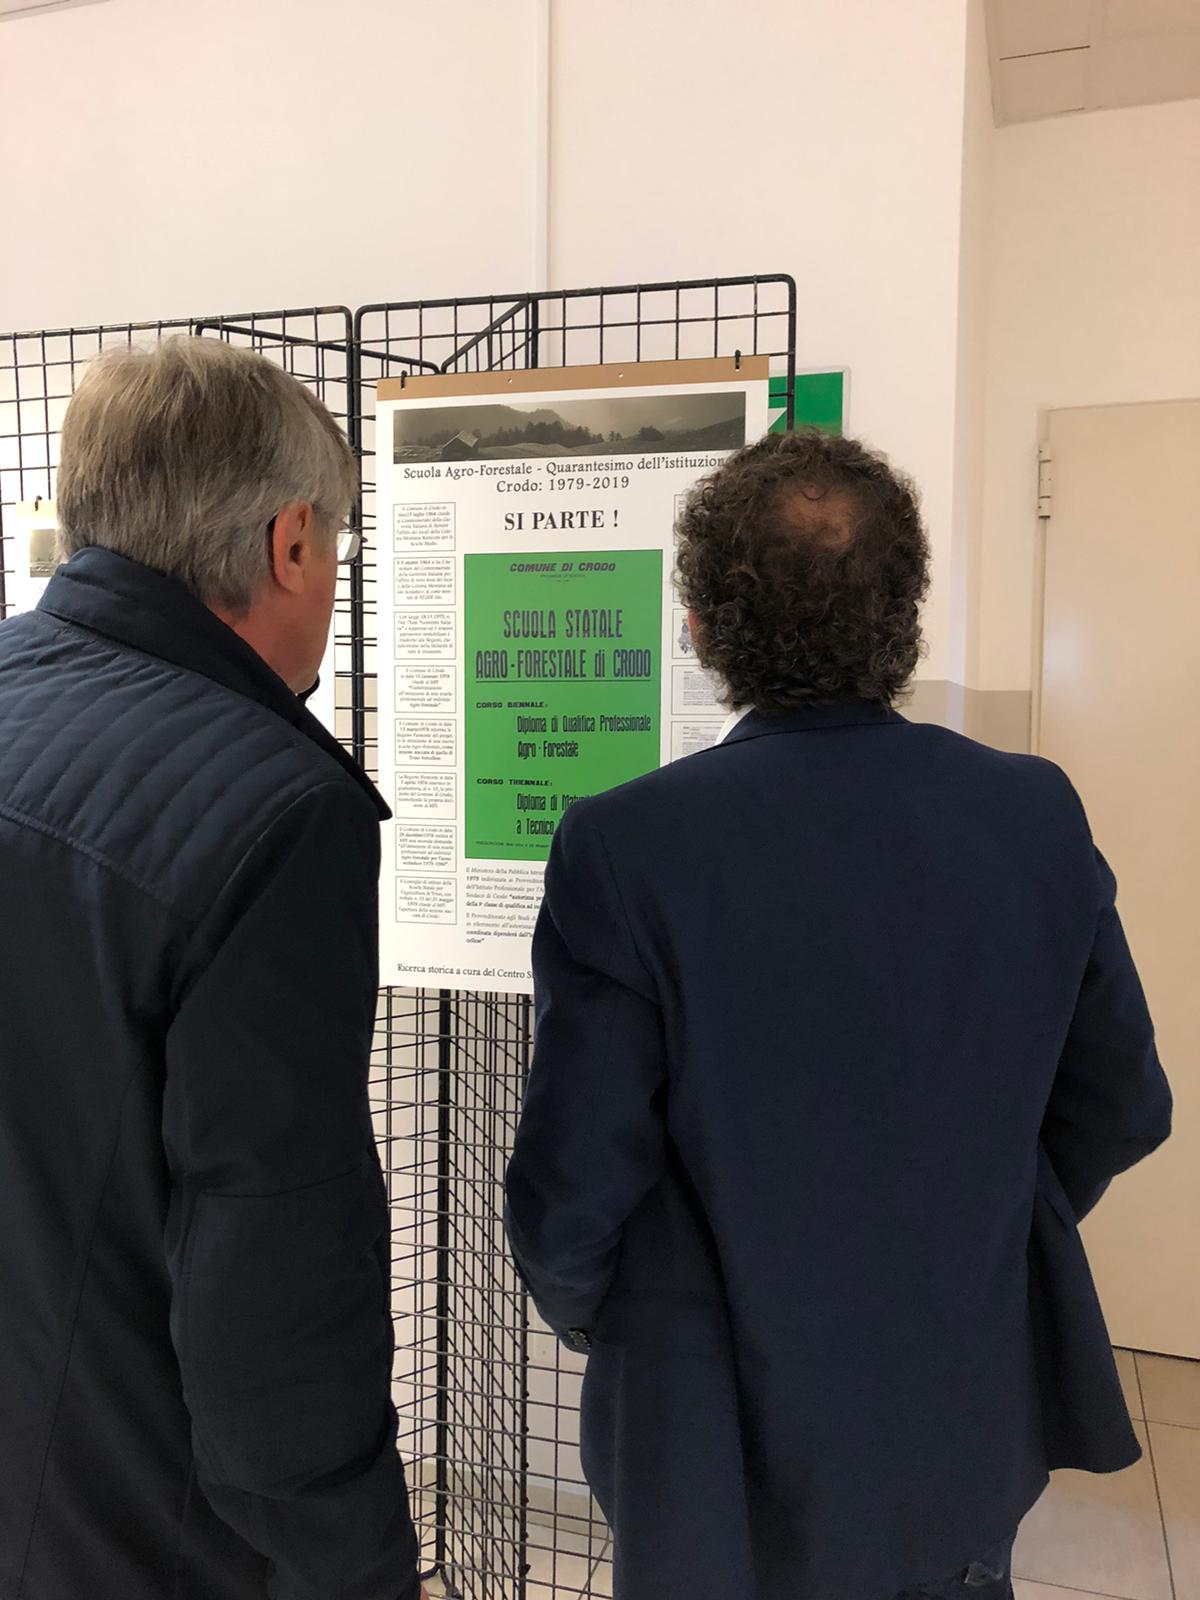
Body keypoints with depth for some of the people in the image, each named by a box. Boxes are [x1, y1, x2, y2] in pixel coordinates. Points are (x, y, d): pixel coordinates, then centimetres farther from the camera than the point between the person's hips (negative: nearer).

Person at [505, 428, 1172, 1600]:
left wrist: (588, 1322, 4)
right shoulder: (1039, 814, -12)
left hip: (737, 1469, -3)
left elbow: (575, 1186, -18)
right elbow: (1122, 1110, -1)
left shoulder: (626, 846, -25)